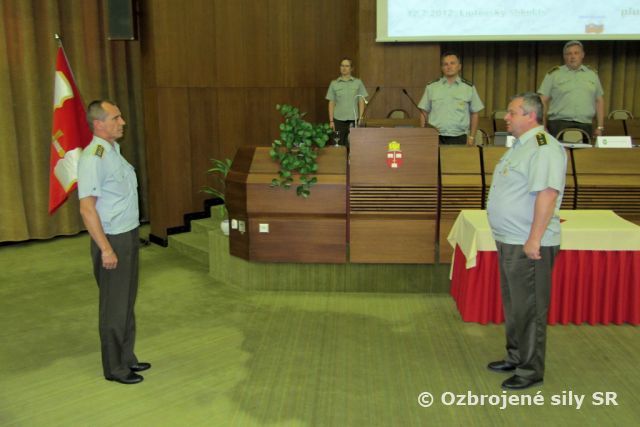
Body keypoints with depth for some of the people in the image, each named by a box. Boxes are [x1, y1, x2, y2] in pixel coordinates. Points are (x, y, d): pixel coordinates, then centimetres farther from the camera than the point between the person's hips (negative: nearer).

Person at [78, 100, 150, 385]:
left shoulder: (113, 151, 10)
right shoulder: (93, 158, -18)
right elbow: (87, 208, -22)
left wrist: (131, 237, 15)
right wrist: (105, 248, -23)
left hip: (129, 235, 9)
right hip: (112, 239, -9)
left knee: (127, 301, 17)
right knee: (114, 307, 3)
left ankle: (126, 358, 31)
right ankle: (114, 367, 17)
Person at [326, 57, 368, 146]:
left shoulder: (358, 82, 5)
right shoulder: (334, 84, 6)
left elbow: (361, 101, 5)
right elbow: (331, 103, 7)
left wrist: (360, 118, -3)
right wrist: (331, 121, 1)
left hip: (353, 119, 0)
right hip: (339, 119, 1)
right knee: (339, 144, 1)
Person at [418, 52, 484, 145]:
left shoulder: (469, 88, 8)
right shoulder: (431, 87, 8)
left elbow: (474, 114, 11)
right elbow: (424, 113, 10)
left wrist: (471, 137, 4)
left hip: (459, 138, 0)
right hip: (435, 138, 0)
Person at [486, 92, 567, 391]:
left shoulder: (544, 148, -17)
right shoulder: (520, 145, 15)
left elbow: (547, 193, -26)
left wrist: (533, 240, -27)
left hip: (528, 245, -10)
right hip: (509, 241, 10)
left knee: (530, 308, 1)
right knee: (513, 304, 19)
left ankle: (531, 370, 14)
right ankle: (516, 357, 34)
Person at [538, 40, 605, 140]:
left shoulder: (592, 74, 15)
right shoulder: (554, 74, 4)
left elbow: (599, 101, 19)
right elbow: (543, 101, 1)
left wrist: (600, 127, 13)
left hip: (585, 125, 3)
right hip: (559, 124, -3)